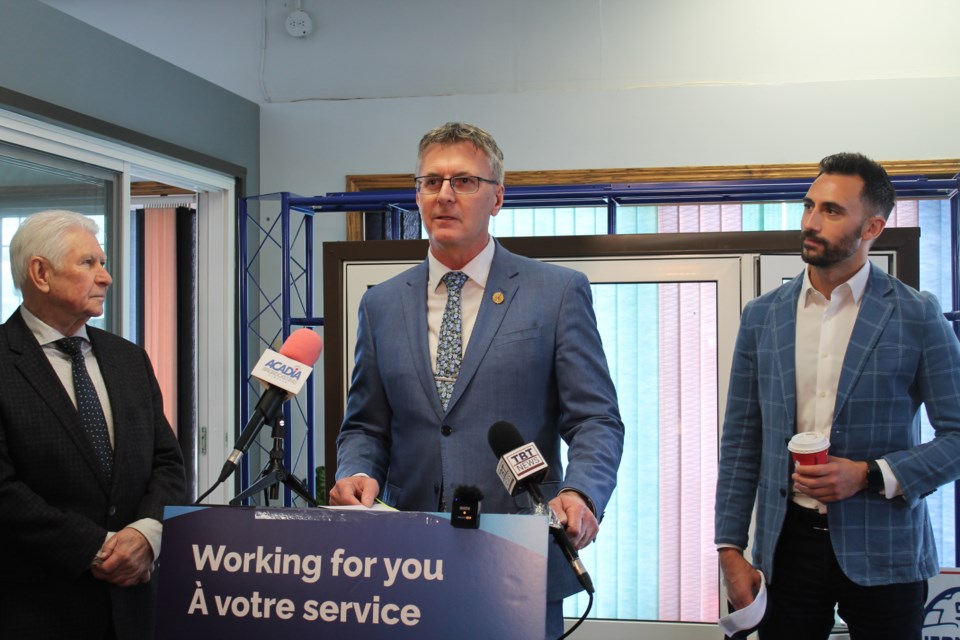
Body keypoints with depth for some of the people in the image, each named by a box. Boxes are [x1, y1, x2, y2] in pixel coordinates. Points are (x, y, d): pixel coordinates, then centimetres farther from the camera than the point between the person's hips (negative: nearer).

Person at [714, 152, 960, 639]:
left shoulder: (917, 316, -4)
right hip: (788, 544, 2)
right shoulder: (762, 316, 5)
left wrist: (871, 476, -16)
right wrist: (730, 550, 2)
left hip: (882, 552, -2)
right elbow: (740, 441, 7)